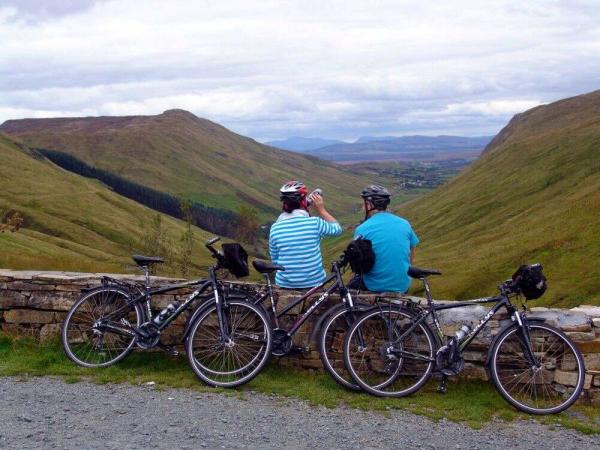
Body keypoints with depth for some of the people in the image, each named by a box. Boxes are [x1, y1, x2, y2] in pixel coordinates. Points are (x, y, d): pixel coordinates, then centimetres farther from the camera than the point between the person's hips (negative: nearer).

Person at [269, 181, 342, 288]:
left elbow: (274, 260, 3)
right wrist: (321, 209, 8)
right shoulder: (314, 223, -14)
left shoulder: (275, 228, -7)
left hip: (285, 285, 2)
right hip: (314, 283, -1)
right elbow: (337, 229, 5)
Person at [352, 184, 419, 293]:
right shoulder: (405, 223, 0)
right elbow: (411, 257, 11)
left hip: (375, 287, -4)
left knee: (353, 284, 27)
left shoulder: (362, 229, -12)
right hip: (403, 286, 4)